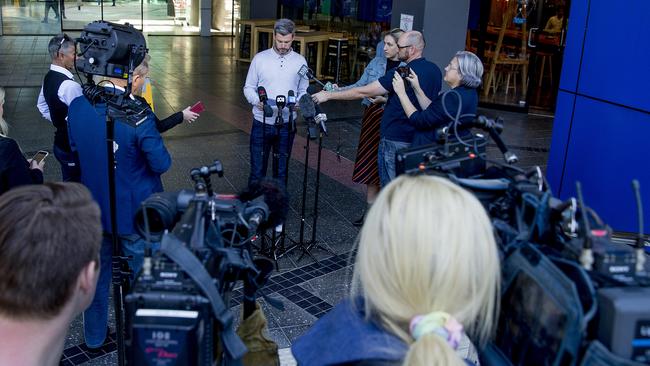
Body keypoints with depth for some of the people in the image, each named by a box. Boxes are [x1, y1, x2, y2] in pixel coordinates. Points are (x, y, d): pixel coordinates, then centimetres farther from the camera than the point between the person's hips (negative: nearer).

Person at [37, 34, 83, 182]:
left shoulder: (48, 77, 5)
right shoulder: (70, 85, -26)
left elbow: (42, 106, 18)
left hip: (60, 142, 9)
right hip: (73, 146, -9)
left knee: (68, 182, 22)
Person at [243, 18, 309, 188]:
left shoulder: (300, 61, 3)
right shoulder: (260, 58, 0)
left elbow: (303, 91, 8)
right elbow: (248, 87, 4)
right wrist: (257, 101, -17)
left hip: (286, 124, 1)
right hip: (262, 122, -1)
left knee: (281, 170, 12)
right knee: (257, 169, 3)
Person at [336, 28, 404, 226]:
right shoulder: (377, 62, 6)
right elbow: (361, 85, 7)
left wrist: (385, 100, -22)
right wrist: (339, 90, -5)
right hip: (371, 116, 6)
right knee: (370, 163, 11)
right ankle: (370, 209, 24)